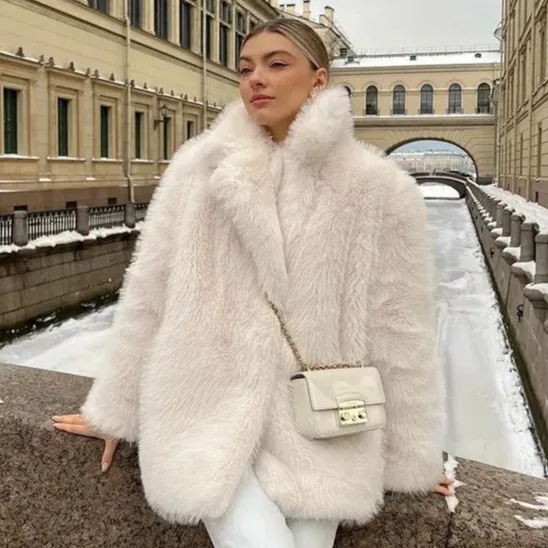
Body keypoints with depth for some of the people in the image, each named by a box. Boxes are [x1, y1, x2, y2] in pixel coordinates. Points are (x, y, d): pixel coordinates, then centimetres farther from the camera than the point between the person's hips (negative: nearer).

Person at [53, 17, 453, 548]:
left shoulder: (379, 189, -6)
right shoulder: (200, 167, -4)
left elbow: (398, 329, -1)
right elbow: (147, 295, 2)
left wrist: (412, 456, 6)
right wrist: (113, 410, 9)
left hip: (314, 433, 1)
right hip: (211, 416, 0)